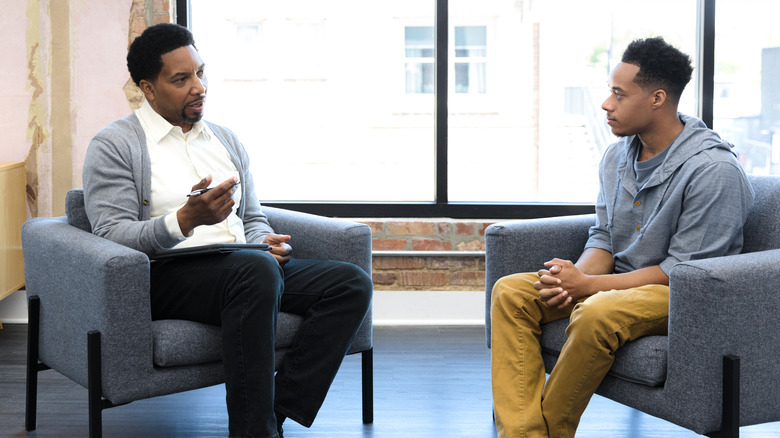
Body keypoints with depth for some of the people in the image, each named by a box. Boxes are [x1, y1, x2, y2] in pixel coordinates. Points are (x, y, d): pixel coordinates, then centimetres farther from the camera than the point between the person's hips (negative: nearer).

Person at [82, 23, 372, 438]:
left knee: (352, 283, -16)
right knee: (256, 271, -38)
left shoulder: (226, 140, 23)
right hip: (167, 275, -6)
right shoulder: (113, 146, 3)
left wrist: (265, 241, 0)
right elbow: (111, 234, -9)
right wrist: (185, 221, -25)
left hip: (247, 268, 7)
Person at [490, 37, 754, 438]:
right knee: (511, 292, -11)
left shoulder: (714, 170, -19)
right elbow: (604, 237, 10)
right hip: (619, 282, 8)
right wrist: (573, 277, -14)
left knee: (597, 314, -38)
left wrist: (587, 285, -22)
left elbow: (682, 270, -20)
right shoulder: (617, 156, 6)